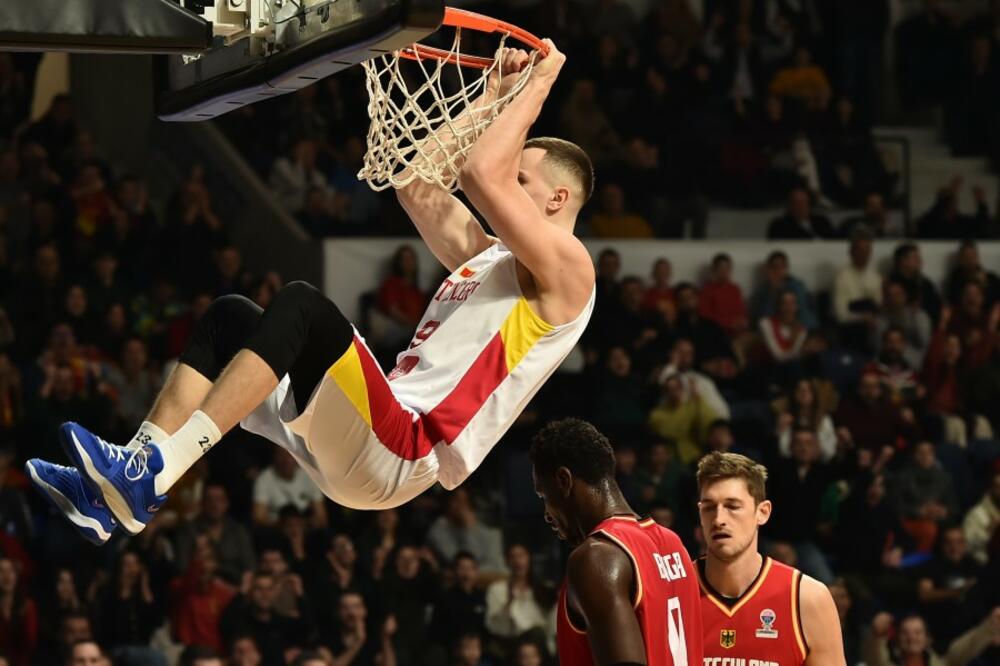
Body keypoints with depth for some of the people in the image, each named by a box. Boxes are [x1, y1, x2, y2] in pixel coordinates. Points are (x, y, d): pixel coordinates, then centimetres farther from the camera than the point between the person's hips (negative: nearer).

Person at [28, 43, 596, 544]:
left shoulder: (565, 269, -3)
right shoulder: (485, 256, 26)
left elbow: (481, 173, -17)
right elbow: (418, 186, 32)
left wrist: (539, 84, -4)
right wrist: (496, 99, 33)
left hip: (400, 457, -10)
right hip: (359, 446, 10)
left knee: (300, 304, -25)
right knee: (229, 318, 8)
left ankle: (153, 472, -34)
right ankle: (121, 488, -9)